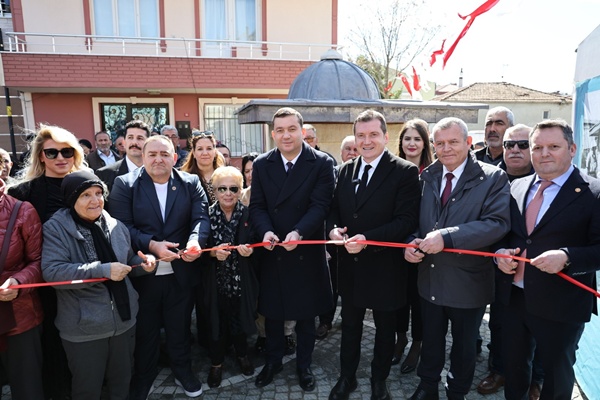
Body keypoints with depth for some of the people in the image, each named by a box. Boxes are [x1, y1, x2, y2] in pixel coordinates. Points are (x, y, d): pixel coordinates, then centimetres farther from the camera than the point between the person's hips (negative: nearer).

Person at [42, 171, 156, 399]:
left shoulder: (116, 226, 1)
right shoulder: (56, 228, -12)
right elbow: (51, 271, -25)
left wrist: (142, 262, -8)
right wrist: (103, 270, -29)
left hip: (124, 320, 4)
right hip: (83, 328, -4)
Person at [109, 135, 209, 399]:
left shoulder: (190, 183, -1)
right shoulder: (125, 184, -6)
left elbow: (201, 218, -10)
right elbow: (122, 226, -13)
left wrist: (195, 241, -31)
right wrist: (151, 245, -28)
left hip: (180, 272, 1)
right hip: (142, 274, -1)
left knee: (180, 328, 20)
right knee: (144, 331, 18)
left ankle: (182, 370, 43)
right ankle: (143, 377, 41)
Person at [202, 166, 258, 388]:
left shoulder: (248, 214, -6)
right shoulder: (207, 214, -7)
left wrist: (249, 250, -23)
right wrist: (213, 252, -22)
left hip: (241, 279, 1)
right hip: (216, 280, 0)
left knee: (240, 317, 16)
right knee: (217, 321, 10)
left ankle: (242, 354, 42)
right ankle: (216, 362, 33)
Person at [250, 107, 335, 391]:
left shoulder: (322, 163, -7)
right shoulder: (261, 165, 3)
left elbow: (320, 205, -15)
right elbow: (257, 206, -1)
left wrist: (298, 233, -31)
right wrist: (265, 231, -21)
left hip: (306, 253, -2)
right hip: (271, 252, 2)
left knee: (306, 314, 14)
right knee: (271, 312, 16)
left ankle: (304, 365, 35)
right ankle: (273, 361, 39)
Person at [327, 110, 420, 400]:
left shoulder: (405, 172, -12)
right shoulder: (346, 169, 5)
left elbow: (406, 221, -19)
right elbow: (334, 209, 8)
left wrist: (367, 239, -28)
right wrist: (333, 228, -14)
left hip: (384, 267, -4)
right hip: (350, 264, 4)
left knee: (385, 328, 17)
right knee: (350, 325, 20)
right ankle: (347, 376, 41)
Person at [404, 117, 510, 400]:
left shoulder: (493, 178, -11)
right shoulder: (426, 176, 3)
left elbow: (498, 223, -23)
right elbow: (414, 218, 9)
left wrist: (447, 236, -30)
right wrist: (412, 241, -12)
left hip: (468, 281, -3)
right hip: (429, 277, 4)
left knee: (464, 345, 18)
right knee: (430, 340, 21)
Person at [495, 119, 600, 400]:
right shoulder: (517, 187, 5)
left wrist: (567, 257, -27)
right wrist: (501, 253, -6)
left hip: (560, 304, -4)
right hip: (514, 298, 5)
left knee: (557, 373, 18)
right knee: (513, 366, 21)